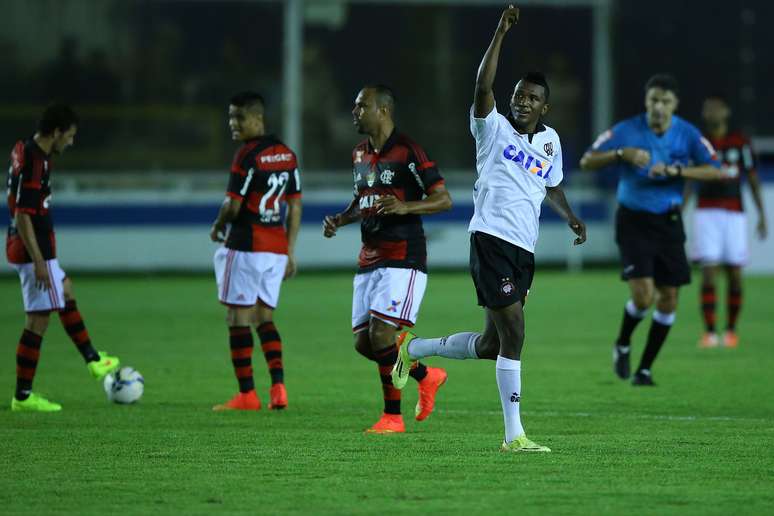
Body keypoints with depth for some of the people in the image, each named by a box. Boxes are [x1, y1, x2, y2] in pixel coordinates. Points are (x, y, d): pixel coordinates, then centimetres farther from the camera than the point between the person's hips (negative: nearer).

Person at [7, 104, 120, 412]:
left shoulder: (26, 153, 9)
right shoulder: (35, 163, -22)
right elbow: (22, 216, -25)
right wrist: (39, 262, -23)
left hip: (29, 249, 10)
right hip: (34, 251, -10)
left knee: (66, 292, 26)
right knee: (38, 320, -4)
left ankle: (92, 360, 39)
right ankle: (23, 396, 0)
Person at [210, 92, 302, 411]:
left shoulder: (248, 156, -14)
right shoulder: (286, 154, 11)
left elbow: (233, 206, -16)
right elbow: (295, 206, 13)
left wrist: (218, 227, 5)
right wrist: (290, 252, 17)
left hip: (246, 246, -8)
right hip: (277, 247, 8)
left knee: (238, 319, 0)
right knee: (265, 317, 13)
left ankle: (247, 394, -2)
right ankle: (278, 387, -1)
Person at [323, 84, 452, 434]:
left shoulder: (407, 152, -11)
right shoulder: (360, 155, 14)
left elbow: (444, 199, -12)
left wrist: (404, 207, -27)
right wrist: (339, 220, 9)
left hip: (403, 261, -8)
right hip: (369, 260, 8)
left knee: (381, 335, -16)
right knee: (363, 341, 4)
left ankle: (392, 416, -4)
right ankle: (426, 377, 24)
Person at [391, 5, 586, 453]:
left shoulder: (551, 140, 15)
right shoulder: (494, 128, -1)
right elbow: (483, 87, -20)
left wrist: (570, 216, 13)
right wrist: (501, 33, -25)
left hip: (524, 250, 7)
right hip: (492, 239, -7)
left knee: (491, 345, 10)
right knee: (513, 334, -14)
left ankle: (414, 348, 34)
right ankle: (514, 436, -10)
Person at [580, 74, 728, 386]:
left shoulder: (687, 134, -3)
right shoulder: (627, 131, -8)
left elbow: (715, 171, -9)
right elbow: (587, 162, -9)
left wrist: (675, 170, -21)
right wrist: (622, 153, -25)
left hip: (668, 221, 3)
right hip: (634, 221, -3)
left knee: (668, 298, 0)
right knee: (643, 294, -17)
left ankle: (645, 368, 15)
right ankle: (622, 345, 14)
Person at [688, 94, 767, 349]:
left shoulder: (740, 142, 4)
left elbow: (753, 179, 9)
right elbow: (687, 182, 9)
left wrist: (762, 215, 6)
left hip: (734, 213, 1)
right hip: (706, 212, -1)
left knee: (734, 275, 2)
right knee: (708, 272, -12)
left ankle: (731, 330, 16)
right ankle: (709, 332, -12)